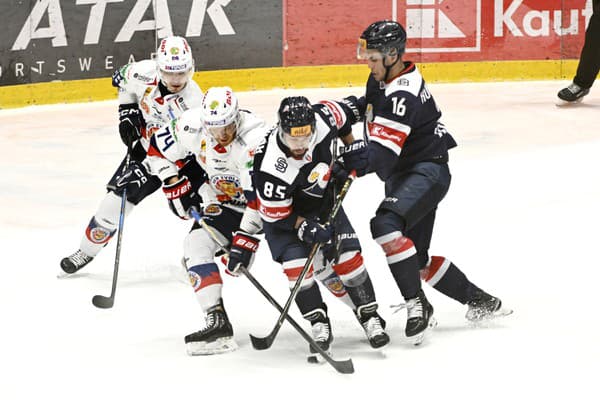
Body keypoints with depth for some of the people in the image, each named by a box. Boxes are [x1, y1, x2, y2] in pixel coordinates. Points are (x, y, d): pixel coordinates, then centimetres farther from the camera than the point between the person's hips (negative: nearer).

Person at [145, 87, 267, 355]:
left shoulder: (255, 139, -37)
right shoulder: (193, 126, -20)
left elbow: (260, 199, -38)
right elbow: (158, 149, 0)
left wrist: (244, 239, -39)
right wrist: (175, 184, -7)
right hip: (223, 201, 6)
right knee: (196, 245, -6)